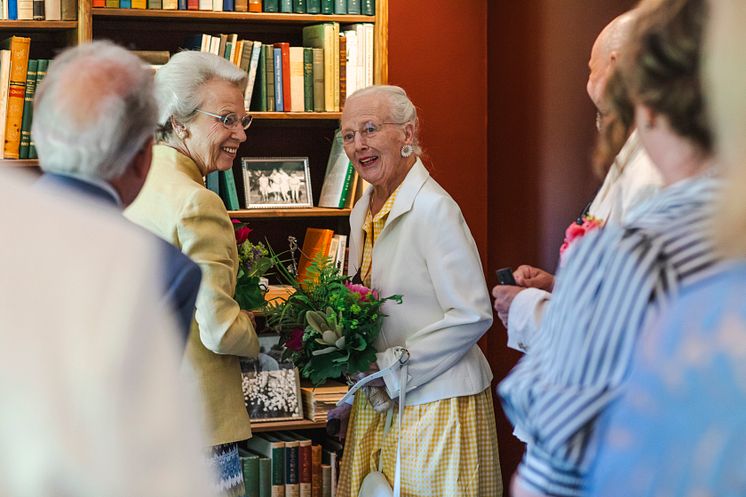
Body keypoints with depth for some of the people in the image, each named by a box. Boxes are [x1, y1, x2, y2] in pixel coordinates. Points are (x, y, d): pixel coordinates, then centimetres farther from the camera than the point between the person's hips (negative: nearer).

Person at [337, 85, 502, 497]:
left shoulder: (433, 208, -16)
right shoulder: (363, 212, 11)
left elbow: (472, 317, -20)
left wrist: (390, 369, -16)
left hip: (434, 402, -8)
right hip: (376, 401, 8)